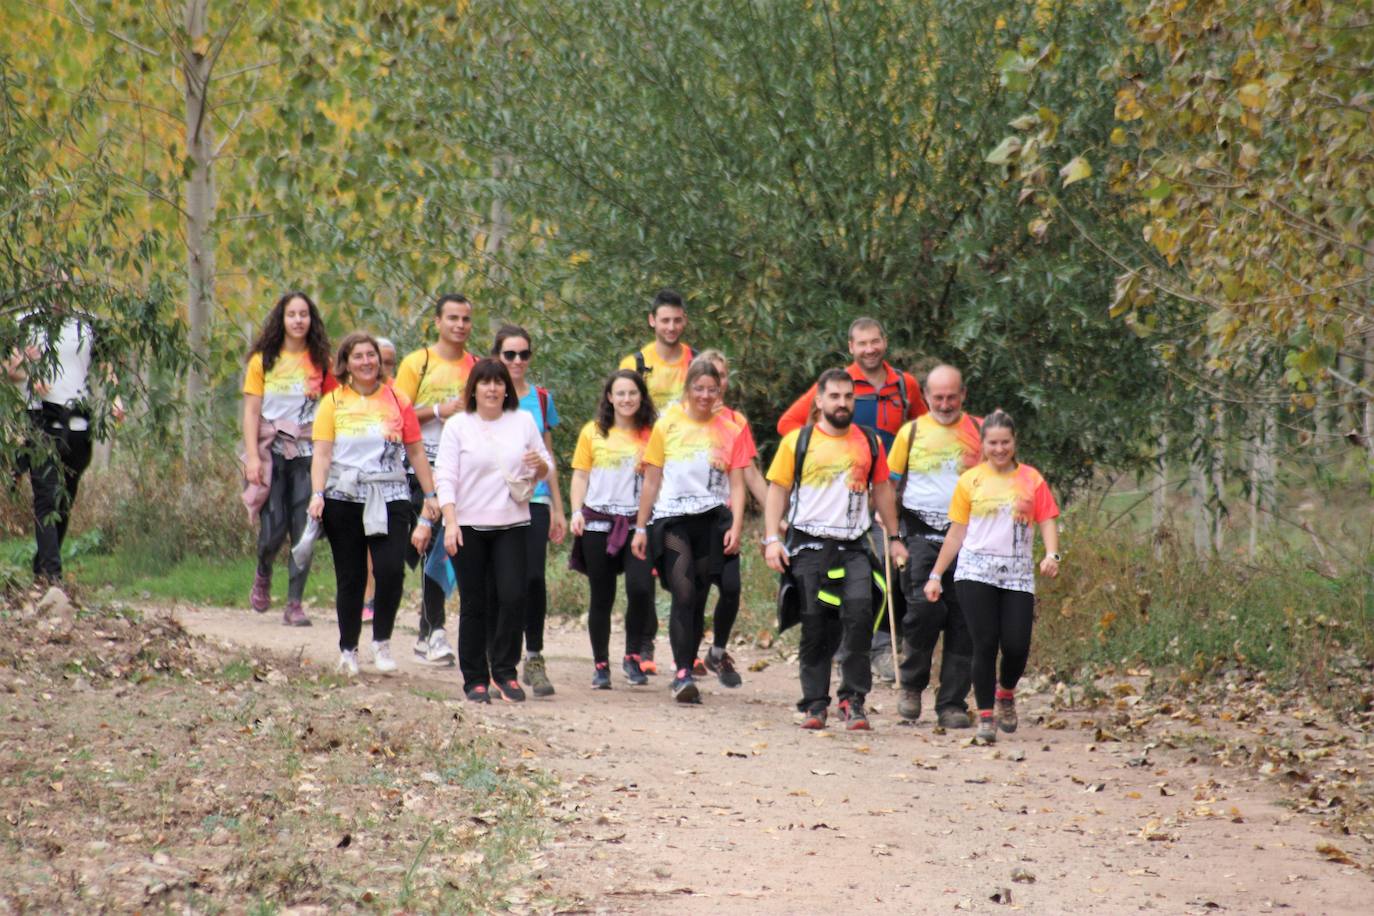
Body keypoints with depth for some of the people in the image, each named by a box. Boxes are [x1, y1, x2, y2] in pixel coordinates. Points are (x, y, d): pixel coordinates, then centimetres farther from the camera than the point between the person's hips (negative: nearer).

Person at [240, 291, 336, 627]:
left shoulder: (320, 361, 6)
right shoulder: (264, 359, 4)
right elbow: (251, 411, 2)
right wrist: (252, 457, -8)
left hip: (308, 451, 1)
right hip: (271, 450, -1)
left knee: (304, 528, -5)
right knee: (273, 527, -6)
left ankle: (295, 603, 1)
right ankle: (263, 575, 25)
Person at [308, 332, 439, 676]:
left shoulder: (398, 402, 8)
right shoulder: (333, 402, 6)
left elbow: (416, 452, 12)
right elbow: (322, 454, 1)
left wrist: (431, 496, 9)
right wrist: (317, 494, -12)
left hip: (389, 497, 0)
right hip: (344, 498, 0)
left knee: (391, 569, -14)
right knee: (350, 577, 3)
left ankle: (382, 641, 4)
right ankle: (348, 650, 15)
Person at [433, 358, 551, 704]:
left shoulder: (523, 422, 10)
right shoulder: (458, 426, 4)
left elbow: (545, 470, 16)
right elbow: (445, 477, -2)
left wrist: (540, 464, -9)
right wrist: (450, 522, -13)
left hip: (512, 524, 1)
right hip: (468, 526, -1)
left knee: (513, 597, -11)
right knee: (474, 604, 1)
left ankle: (505, 671, 1)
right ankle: (475, 679, 9)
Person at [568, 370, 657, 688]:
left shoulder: (651, 435, 6)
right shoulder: (592, 432, 7)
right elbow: (580, 475, 8)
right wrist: (577, 512, -3)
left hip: (638, 521, -1)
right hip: (599, 522, 1)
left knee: (640, 588, -17)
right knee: (601, 597, 5)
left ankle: (632, 656, 2)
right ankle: (600, 665, 15)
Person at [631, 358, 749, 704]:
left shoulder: (730, 432, 8)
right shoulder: (667, 426, 5)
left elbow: (736, 485, 7)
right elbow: (651, 481, 9)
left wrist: (735, 527, -7)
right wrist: (641, 528, 8)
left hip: (712, 520, 2)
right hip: (672, 519, -2)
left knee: (698, 600, 4)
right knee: (683, 592, -18)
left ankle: (685, 674, 13)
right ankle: (682, 672, -23)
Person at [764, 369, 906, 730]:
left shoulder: (869, 443, 11)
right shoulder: (797, 441, 4)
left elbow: (882, 491, 19)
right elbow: (778, 490, 4)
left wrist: (895, 538, 16)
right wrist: (772, 538, -6)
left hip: (854, 547, 1)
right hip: (809, 547, -1)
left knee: (859, 614, -17)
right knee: (815, 628, 1)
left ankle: (853, 699, -11)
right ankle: (815, 703, 8)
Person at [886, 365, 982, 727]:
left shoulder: (979, 432, 8)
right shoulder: (911, 432, 8)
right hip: (922, 532, -1)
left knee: (963, 619, 0)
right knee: (925, 606, -17)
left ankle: (952, 704, 7)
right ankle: (912, 685, 4)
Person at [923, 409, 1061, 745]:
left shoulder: (1030, 479, 7)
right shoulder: (970, 481, 7)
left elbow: (1047, 521, 4)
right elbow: (956, 532, 10)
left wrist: (1051, 554, -15)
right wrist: (936, 575, 9)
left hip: (1018, 575, 1)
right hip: (976, 572, -1)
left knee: (1016, 645, -6)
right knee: (985, 644, -6)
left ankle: (1006, 693, 26)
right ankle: (985, 717, 2)